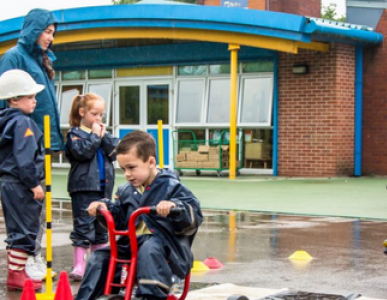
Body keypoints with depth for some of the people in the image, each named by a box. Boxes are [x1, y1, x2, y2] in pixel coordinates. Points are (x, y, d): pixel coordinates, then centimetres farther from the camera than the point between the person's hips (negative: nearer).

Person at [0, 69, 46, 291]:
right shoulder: (23, 123, -16)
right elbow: (25, 158, -22)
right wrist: (34, 184, -19)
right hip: (20, 185, -10)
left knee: (18, 229, 16)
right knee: (25, 229, -4)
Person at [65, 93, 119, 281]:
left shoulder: (103, 132, 14)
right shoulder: (75, 133, -3)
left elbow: (114, 152, 2)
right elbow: (83, 152, -20)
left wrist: (104, 136, -7)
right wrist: (95, 135, -13)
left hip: (104, 187, 6)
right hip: (84, 188, -6)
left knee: (102, 227, 12)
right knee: (83, 227, -7)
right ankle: (79, 265, -6)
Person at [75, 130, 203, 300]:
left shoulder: (171, 187, -6)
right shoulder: (126, 191, 13)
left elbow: (194, 218, -14)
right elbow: (117, 220, 21)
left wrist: (174, 207, -33)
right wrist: (105, 207, 2)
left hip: (162, 243, -6)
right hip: (130, 243, 7)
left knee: (148, 249, -39)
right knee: (99, 258, -8)